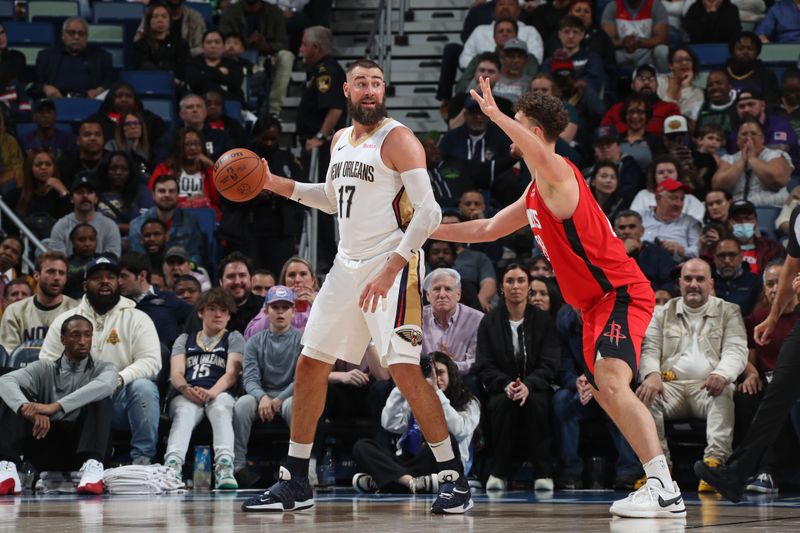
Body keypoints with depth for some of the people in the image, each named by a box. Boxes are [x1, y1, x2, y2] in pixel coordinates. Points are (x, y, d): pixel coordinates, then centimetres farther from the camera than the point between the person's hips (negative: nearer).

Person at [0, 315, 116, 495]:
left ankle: (92, 467, -44)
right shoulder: (44, 369, 11)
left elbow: (105, 385, -20)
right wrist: (28, 409, -33)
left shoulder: (103, 368, 8)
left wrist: (55, 406, -32)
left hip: (82, 446, -2)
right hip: (45, 447, 2)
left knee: (101, 398, -24)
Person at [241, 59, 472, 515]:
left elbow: (429, 212, -19)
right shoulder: (341, 140, 13)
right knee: (311, 366, 8)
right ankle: (295, 482, 18)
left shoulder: (398, 139, -11)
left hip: (391, 264, -8)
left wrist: (390, 269, -26)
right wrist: (275, 184, 19)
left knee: (405, 370, -17)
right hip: (347, 264, 8)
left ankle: (455, 479, -10)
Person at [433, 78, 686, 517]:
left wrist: (495, 115, -36)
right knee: (604, 393, 14)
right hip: (597, 301, 11)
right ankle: (658, 485, 19)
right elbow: (488, 229, 31)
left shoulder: (558, 175, -12)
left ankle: (664, 488, -34)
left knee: (611, 381, -27)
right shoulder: (535, 194, 19)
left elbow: (542, 156, -39)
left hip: (620, 293, -11)